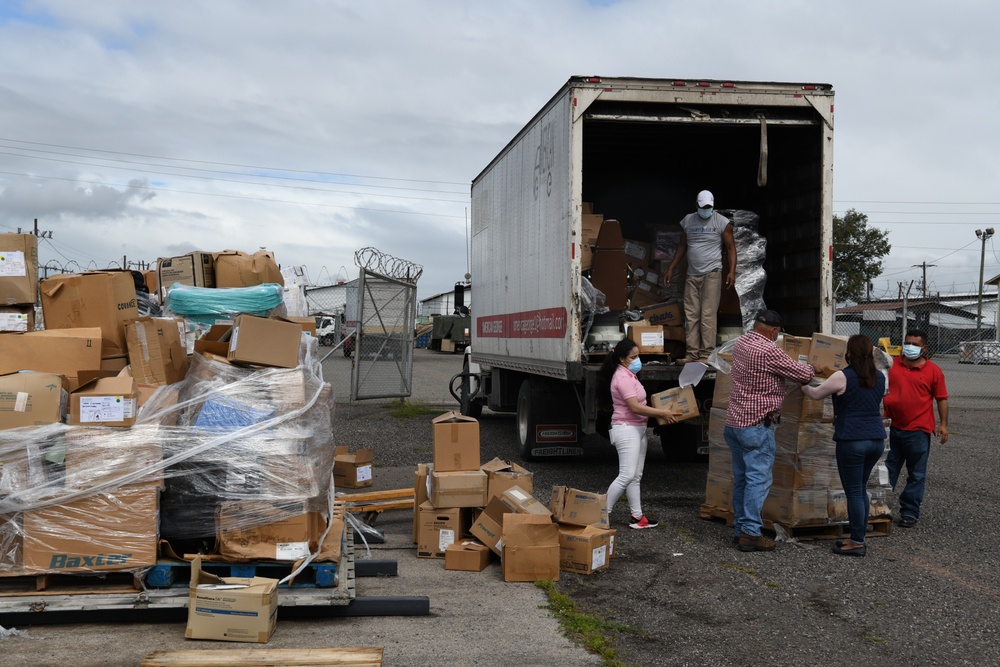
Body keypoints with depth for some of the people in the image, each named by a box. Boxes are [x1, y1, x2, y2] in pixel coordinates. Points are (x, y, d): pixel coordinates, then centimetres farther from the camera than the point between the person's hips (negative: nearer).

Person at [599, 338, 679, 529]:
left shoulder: (629, 375, 15)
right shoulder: (623, 378, -18)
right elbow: (634, 407, -24)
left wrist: (659, 411, 14)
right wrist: (662, 413, -20)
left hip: (637, 429, 11)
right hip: (626, 429, -10)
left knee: (635, 477, 10)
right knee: (626, 476, -13)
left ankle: (637, 517, 12)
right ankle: (603, 513, -7)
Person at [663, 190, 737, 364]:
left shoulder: (722, 222, -1)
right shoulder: (688, 221, 10)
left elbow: (731, 248, -1)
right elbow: (682, 247, 18)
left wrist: (731, 271, -14)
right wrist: (670, 269, 15)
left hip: (712, 274, -4)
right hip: (692, 275, 4)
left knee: (708, 315, -9)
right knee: (690, 315, 0)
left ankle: (706, 354, -8)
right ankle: (692, 353, 3)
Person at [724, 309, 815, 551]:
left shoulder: (741, 343, 8)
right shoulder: (768, 351, -18)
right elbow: (803, 374, -10)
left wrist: (799, 371, 19)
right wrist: (810, 369, 12)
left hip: (734, 421, 9)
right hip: (756, 425, -9)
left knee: (741, 477, 14)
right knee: (758, 479, -6)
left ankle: (740, 527, 20)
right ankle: (751, 533, -6)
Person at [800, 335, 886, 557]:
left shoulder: (843, 377, -11)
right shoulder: (880, 378, 8)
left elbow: (815, 394, 1)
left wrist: (802, 386, 22)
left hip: (852, 441, -6)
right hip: (877, 440, 6)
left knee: (854, 493, 0)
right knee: (861, 490, 17)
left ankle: (857, 543, 4)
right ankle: (859, 537, 23)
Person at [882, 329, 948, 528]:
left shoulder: (933, 370, -1)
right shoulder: (892, 365, 6)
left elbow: (942, 398, 1)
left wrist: (943, 424, -3)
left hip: (918, 431, -3)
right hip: (892, 428, 3)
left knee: (916, 474, 5)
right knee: (887, 471, 11)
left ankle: (909, 511, 14)